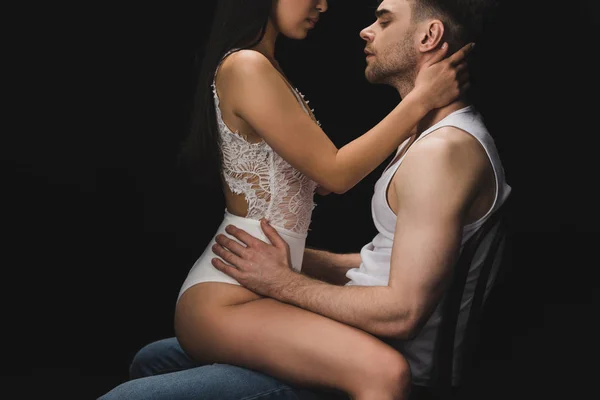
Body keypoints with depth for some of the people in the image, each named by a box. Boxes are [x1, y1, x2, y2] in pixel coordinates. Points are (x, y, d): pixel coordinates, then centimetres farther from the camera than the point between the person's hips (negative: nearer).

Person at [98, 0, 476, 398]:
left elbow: (319, 178, 16)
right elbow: (334, 174, -14)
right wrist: (419, 100, -9)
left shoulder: (268, 69, 17)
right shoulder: (245, 67, -14)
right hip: (224, 301, -11)